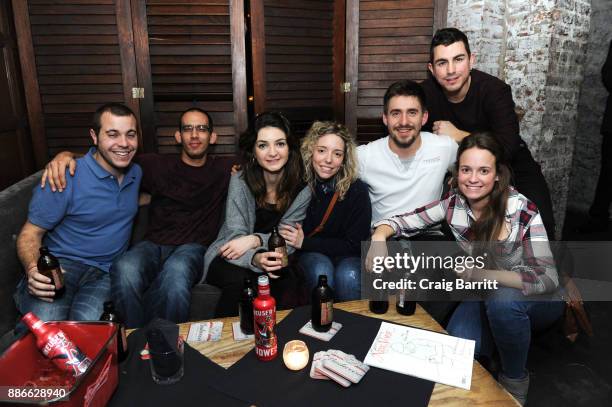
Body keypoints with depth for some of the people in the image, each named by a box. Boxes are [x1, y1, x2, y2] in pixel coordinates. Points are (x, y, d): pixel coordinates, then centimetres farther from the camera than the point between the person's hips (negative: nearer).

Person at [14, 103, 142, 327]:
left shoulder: (136, 172, 10)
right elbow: (30, 233, -5)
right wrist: (33, 269, -26)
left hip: (105, 272, 3)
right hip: (61, 265, -3)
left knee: (87, 324, -29)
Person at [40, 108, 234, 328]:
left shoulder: (224, 168, 14)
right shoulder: (157, 165, 14)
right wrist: (66, 155, -3)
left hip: (194, 247, -1)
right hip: (153, 244, 2)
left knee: (176, 270, -38)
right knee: (125, 269, -34)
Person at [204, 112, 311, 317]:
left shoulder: (302, 188, -7)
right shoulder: (240, 181, -12)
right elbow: (235, 236, -14)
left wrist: (255, 240, -27)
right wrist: (256, 259, -37)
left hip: (276, 260, 1)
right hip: (231, 260, -1)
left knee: (286, 280, -30)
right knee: (239, 280, -32)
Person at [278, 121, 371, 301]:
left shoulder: (357, 190, -14)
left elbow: (354, 245, -12)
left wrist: (305, 243, -16)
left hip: (347, 258, 0)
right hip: (310, 257, 1)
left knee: (348, 275, -31)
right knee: (321, 270, -31)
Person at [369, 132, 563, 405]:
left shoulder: (522, 211, -26)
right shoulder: (454, 202, -15)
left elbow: (547, 279, -29)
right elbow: (404, 222, -10)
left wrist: (479, 274, -39)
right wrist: (380, 234, -33)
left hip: (536, 299, -2)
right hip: (486, 295, 2)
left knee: (502, 300, -35)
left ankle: (514, 380, -7)